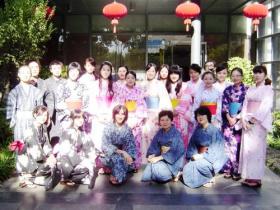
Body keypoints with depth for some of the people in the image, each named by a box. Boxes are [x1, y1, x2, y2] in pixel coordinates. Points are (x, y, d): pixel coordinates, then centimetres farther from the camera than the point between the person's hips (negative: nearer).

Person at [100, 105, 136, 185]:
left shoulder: (128, 129, -1)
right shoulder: (108, 128, -13)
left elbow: (131, 146, -2)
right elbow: (106, 146, -21)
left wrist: (130, 157, -22)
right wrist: (122, 152, -31)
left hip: (124, 155, 4)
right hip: (109, 156, -4)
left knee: (131, 165, -24)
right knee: (118, 158, -35)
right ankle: (117, 177, -10)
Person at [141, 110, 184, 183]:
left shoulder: (176, 133, -11)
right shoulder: (160, 132, 7)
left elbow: (175, 151, -20)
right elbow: (153, 146, 5)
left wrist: (159, 157, -26)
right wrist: (151, 155, -17)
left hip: (173, 161, -6)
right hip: (162, 159, 6)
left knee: (155, 167, -30)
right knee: (145, 177, -14)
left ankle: (174, 173, -5)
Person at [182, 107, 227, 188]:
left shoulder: (214, 131, -13)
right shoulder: (197, 130, 4)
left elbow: (215, 150, -16)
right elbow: (192, 145, 5)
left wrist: (202, 156, -21)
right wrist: (193, 155, -13)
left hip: (212, 158, -5)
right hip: (199, 156, 5)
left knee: (198, 164, -31)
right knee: (187, 168, -18)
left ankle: (210, 178, -4)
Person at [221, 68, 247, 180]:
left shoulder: (246, 90, 2)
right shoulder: (227, 90, 11)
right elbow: (224, 105, 5)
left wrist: (236, 117, -12)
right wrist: (229, 117, -8)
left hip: (240, 121, -3)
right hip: (228, 120, 3)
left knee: (238, 144, -3)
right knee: (228, 143, 2)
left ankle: (237, 170, 6)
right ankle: (228, 169, 11)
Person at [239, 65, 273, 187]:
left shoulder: (268, 89, 0)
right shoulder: (250, 89, 17)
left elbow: (266, 106, -11)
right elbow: (245, 105, 10)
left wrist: (253, 120, -16)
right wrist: (244, 120, -5)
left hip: (259, 122, -5)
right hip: (247, 121, 6)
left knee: (256, 149, -6)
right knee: (247, 148, 4)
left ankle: (256, 178, 1)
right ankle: (248, 176, 11)